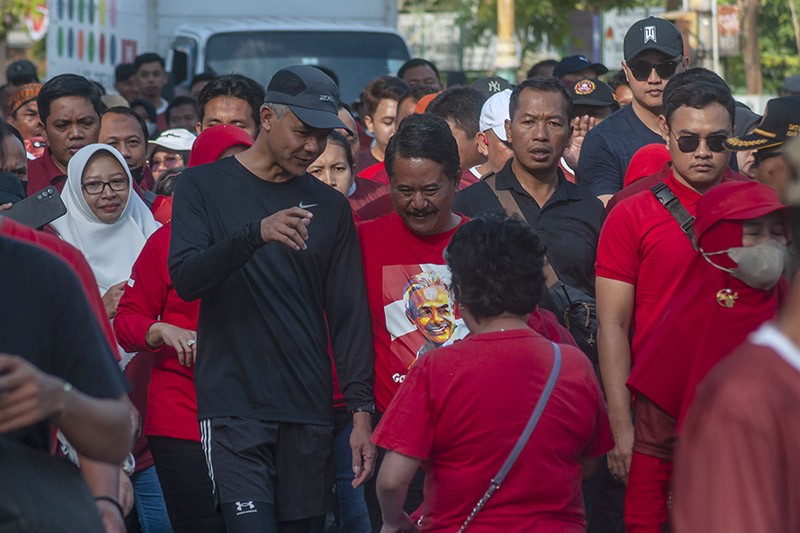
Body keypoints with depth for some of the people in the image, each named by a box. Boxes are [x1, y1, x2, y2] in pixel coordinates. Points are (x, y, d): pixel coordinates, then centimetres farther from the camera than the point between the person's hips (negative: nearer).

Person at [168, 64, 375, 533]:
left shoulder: (330, 207, 12)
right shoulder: (205, 187, 3)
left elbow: (349, 314, 10)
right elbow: (185, 278, -12)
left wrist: (362, 409, 0)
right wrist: (256, 233, -28)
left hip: (309, 414, 4)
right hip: (234, 407, -4)